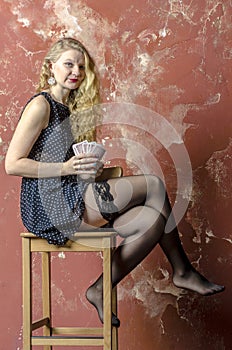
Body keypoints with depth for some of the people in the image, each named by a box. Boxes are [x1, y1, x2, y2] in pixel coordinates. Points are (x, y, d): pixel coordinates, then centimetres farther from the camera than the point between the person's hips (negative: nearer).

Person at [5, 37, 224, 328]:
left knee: (151, 220, -10)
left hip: (70, 201, 9)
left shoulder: (70, 107, 21)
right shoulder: (41, 105, -6)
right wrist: (66, 168, -19)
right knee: (154, 185, -11)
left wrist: (91, 168, 1)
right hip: (49, 204, -9)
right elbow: (12, 164, -13)